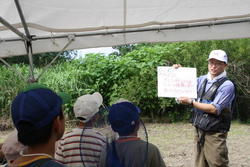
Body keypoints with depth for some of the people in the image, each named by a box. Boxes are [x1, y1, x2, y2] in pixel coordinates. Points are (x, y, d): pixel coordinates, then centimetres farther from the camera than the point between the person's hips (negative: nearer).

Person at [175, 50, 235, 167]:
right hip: (198, 131, 5)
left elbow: (214, 109, -17)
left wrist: (191, 102, -14)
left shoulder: (227, 85, -9)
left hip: (214, 134, -5)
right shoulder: (202, 80, 9)